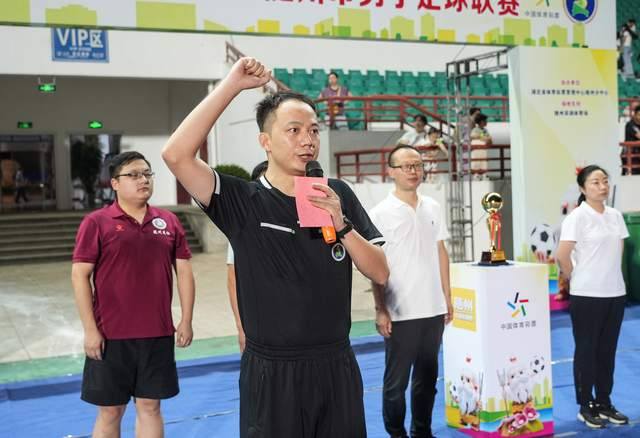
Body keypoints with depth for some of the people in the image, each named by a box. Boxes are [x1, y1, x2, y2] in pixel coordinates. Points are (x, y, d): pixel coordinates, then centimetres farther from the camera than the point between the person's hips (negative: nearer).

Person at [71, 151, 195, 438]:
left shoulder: (168, 221, 5)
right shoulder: (96, 223, -5)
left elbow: (184, 271, 9)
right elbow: (80, 276, -7)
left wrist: (186, 321, 4)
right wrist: (90, 329, -11)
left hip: (158, 334, 3)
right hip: (110, 335, -3)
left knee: (150, 407, 12)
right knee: (110, 412, 8)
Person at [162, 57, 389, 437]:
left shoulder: (338, 194, 3)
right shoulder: (243, 201, -8)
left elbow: (380, 273, 2)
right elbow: (176, 154, -21)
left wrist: (341, 224, -14)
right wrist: (232, 85, -19)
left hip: (337, 366, 4)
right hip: (272, 372, -3)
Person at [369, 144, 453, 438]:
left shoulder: (433, 208, 8)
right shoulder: (380, 214, -7)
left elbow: (441, 254, 13)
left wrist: (447, 299, 11)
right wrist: (380, 310, -11)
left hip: (433, 309, 5)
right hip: (400, 313, -5)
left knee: (427, 377, 14)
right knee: (396, 381, 5)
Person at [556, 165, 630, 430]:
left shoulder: (615, 216, 8)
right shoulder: (577, 217, -12)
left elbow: (618, 252, 17)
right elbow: (562, 256, -14)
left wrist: (611, 278, 9)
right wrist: (577, 279, -3)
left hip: (615, 292, 6)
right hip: (587, 295, -6)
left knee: (607, 350, 12)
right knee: (586, 350, 4)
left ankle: (604, 403, 23)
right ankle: (586, 406, 13)